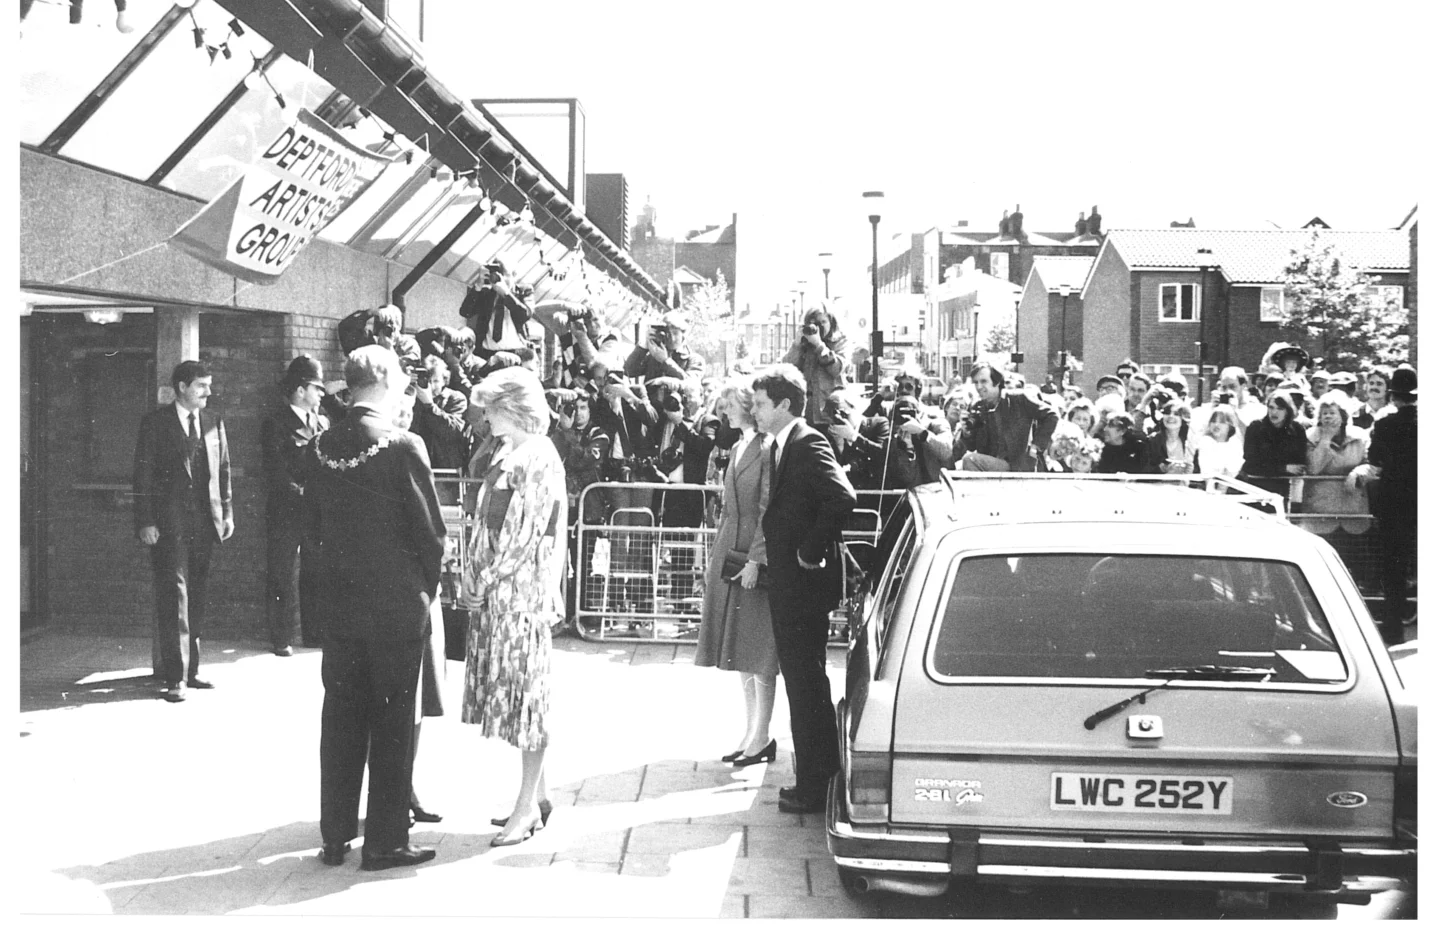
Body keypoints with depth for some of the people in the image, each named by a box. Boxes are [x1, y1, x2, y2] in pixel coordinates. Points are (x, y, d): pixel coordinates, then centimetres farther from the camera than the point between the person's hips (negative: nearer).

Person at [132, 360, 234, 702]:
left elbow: (223, 470, 16)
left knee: (196, 598, 8)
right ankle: (175, 677, -7)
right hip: (169, 524, -5)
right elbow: (143, 475, -4)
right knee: (174, 596, -7)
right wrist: (146, 521, -10)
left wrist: (227, 512, 8)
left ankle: (191, 669, 16)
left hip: (205, 522, 5)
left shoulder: (213, 424, 12)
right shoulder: (156, 423, -1)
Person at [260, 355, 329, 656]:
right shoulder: (275, 424, -4)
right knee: (283, 575, -1)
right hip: (286, 512, -6)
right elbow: (276, 472, -11)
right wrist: (300, 493, -19)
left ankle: (314, 632, 14)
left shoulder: (323, 423, 16)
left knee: (317, 574, 7)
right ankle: (282, 639, 3)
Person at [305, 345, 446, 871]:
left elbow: (314, 524, 8)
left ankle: (335, 837, 19)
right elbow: (430, 530, -11)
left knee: (341, 719, 13)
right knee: (393, 722, 4)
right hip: (399, 605, -5)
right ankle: (385, 841, 8)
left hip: (340, 604, 5)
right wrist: (428, 587, 5)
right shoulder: (402, 447, -14)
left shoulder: (320, 449, 1)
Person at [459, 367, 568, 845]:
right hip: (493, 591, 9)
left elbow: (525, 537, -18)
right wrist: (473, 578, 6)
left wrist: (483, 581, -13)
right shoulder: (507, 455, 12)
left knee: (526, 695, -2)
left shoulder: (539, 460, -14)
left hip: (523, 591, -9)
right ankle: (535, 795, 22)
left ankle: (527, 806, 4)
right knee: (508, 693, 12)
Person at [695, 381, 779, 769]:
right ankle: (751, 733, 18)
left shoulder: (768, 449, -11)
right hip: (729, 554, 9)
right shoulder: (736, 449, 15)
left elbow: (768, 511, -15)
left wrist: (754, 560, -18)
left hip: (756, 555, -9)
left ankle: (761, 737, 5)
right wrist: (714, 557, 18)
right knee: (740, 652, 11)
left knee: (758, 654, -2)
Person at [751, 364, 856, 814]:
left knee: (806, 680, -4)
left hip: (805, 581, -10)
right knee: (801, 678, 15)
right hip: (787, 582, 10)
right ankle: (814, 776, 25)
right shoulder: (782, 446, 14)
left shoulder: (807, 444, -16)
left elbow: (842, 498, -28)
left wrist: (811, 552, -21)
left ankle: (814, 785, 2)